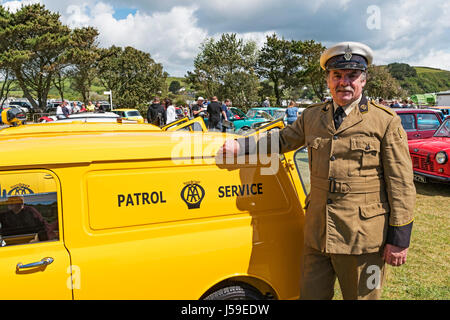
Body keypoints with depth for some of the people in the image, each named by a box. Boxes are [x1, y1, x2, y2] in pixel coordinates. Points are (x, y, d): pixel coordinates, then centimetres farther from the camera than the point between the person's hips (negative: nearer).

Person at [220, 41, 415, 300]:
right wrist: (240, 146, 10)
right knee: (311, 295, 16)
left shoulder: (386, 121, -5)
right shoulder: (312, 116, 8)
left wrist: (399, 239, -7)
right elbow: (283, 139, 22)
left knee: (362, 295, 12)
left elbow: (401, 184, -5)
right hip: (317, 234, 4)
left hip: (363, 237, -4)